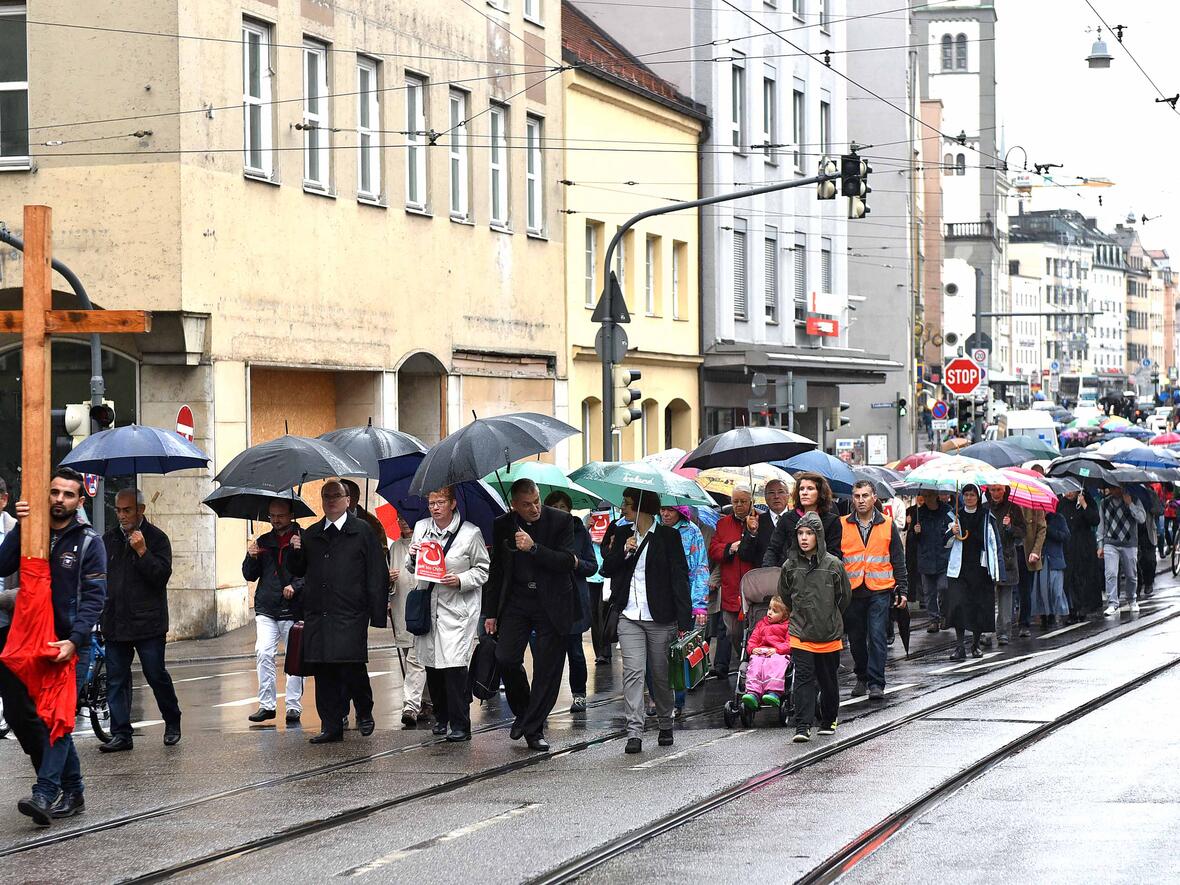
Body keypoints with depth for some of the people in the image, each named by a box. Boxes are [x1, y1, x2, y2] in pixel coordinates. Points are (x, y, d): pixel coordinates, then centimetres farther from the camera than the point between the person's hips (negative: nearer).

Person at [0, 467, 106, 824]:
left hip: (71, 645, -5)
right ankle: (72, 792, 16)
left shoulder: (88, 542, -1)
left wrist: (74, 640, -19)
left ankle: (45, 795, -22)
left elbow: (94, 597, -8)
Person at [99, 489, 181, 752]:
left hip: (148, 622, -4)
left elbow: (162, 576, -11)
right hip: (115, 622, 5)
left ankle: (172, 725, 20)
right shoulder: (109, 538, 12)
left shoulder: (156, 538, -2)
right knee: (116, 680, 2)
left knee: (156, 675, 0)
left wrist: (142, 551, -21)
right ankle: (120, 734, 6)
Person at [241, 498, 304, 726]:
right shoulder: (263, 542, 14)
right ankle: (267, 704, -5)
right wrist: (252, 558, -4)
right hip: (266, 609, 3)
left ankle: (293, 706, 8)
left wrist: (296, 586, -18)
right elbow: (250, 576, 15)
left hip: (294, 610, -3)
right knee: (263, 654, -9)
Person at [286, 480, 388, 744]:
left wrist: (377, 613, -8)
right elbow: (298, 571, 22)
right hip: (318, 615, 5)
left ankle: (364, 713, 15)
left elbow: (377, 574, -2)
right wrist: (295, 551, 0)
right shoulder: (311, 535, 17)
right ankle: (331, 726, 10)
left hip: (350, 616, -5)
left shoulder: (363, 532, 2)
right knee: (323, 672, 3)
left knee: (352, 668, -10)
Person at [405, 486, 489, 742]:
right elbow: (412, 569, 20)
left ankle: (460, 725, -10)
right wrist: (413, 557, -3)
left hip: (458, 608, -5)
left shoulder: (470, 533, -3)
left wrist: (461, 580, -13)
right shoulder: (421, 528, 10)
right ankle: (441, 718, 23)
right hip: (428, 604, 5)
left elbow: (483, 569, 4)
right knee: (432, 664, 7)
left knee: (454, 665, -13)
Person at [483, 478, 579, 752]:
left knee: (547, 668, -1)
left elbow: (567, 562, -13)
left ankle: (533, 728, 10)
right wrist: (490, 613, 8)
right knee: (506, 659, -11)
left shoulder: (561, 521, -6)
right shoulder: (502, 525, 3)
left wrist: (534, 548, -24)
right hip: (516, 601, 2)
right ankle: (522, 712, 14)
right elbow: (496, 572, 10)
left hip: (551, 603, -2)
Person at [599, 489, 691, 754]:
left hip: (660, 617, -3)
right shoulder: (623, 535, 11)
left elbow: (679, 577, -5)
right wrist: (624, 552, -9)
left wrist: (684, 620, -11)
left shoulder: (668, 536, -2)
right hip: (629, 617, 3)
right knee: (633, 672, -9)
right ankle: (634, 732, -13)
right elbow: (606, 570, 10)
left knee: (661, 674, 6)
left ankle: (665, 725, 26)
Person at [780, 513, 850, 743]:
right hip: (800, 633, 0)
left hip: (829, 634, 0)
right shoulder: (790, 566, -1)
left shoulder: (833, 564, -6)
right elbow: (785, 595, 17)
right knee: (803, 678, -9)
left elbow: (844, 596, 7)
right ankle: (803, 726, -12)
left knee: (828, 680, 13)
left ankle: (829, 720, 30)